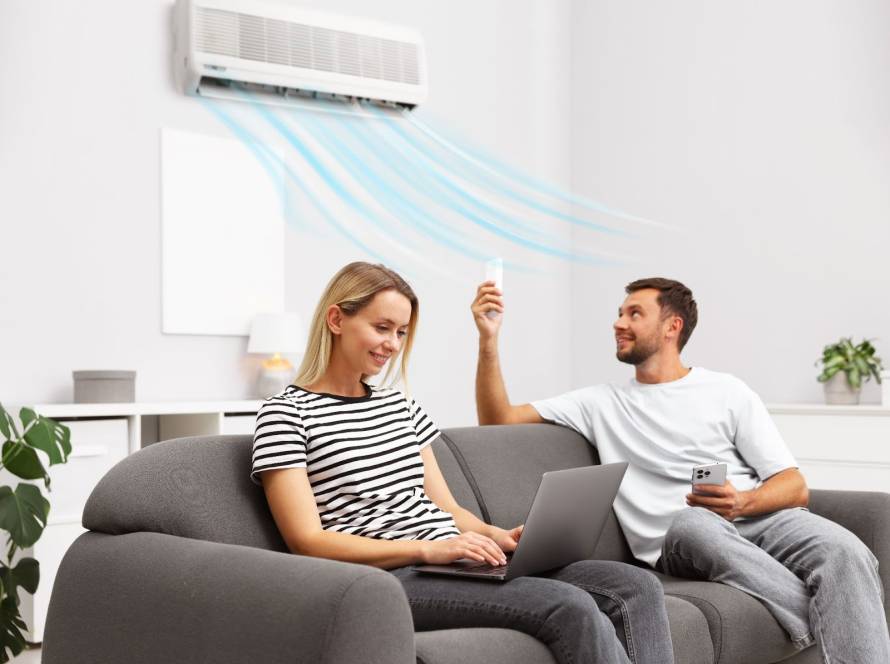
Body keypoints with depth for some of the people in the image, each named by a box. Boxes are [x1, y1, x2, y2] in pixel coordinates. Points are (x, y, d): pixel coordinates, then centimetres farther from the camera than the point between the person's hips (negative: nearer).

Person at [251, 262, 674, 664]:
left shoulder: (400, 405, 21)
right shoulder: (285, 414, -1)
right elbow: (307, 542, -10)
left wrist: (498, 537, -3)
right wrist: (427, 549, -20)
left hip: (455, 563, 7)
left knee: (637, 587, -13)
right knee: (571, 607, -29)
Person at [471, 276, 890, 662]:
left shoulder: (727, 392, 15)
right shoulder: (602, 403, 20)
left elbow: (794, 486, 7)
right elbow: (498, 421, 16)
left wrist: (742, 503, -15)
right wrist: (489, 339, 4)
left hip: (759, 518, 1)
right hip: (682, 541, 0)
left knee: (844, 551, -31)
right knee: (690, 521, -37)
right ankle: (833, 629, -30)